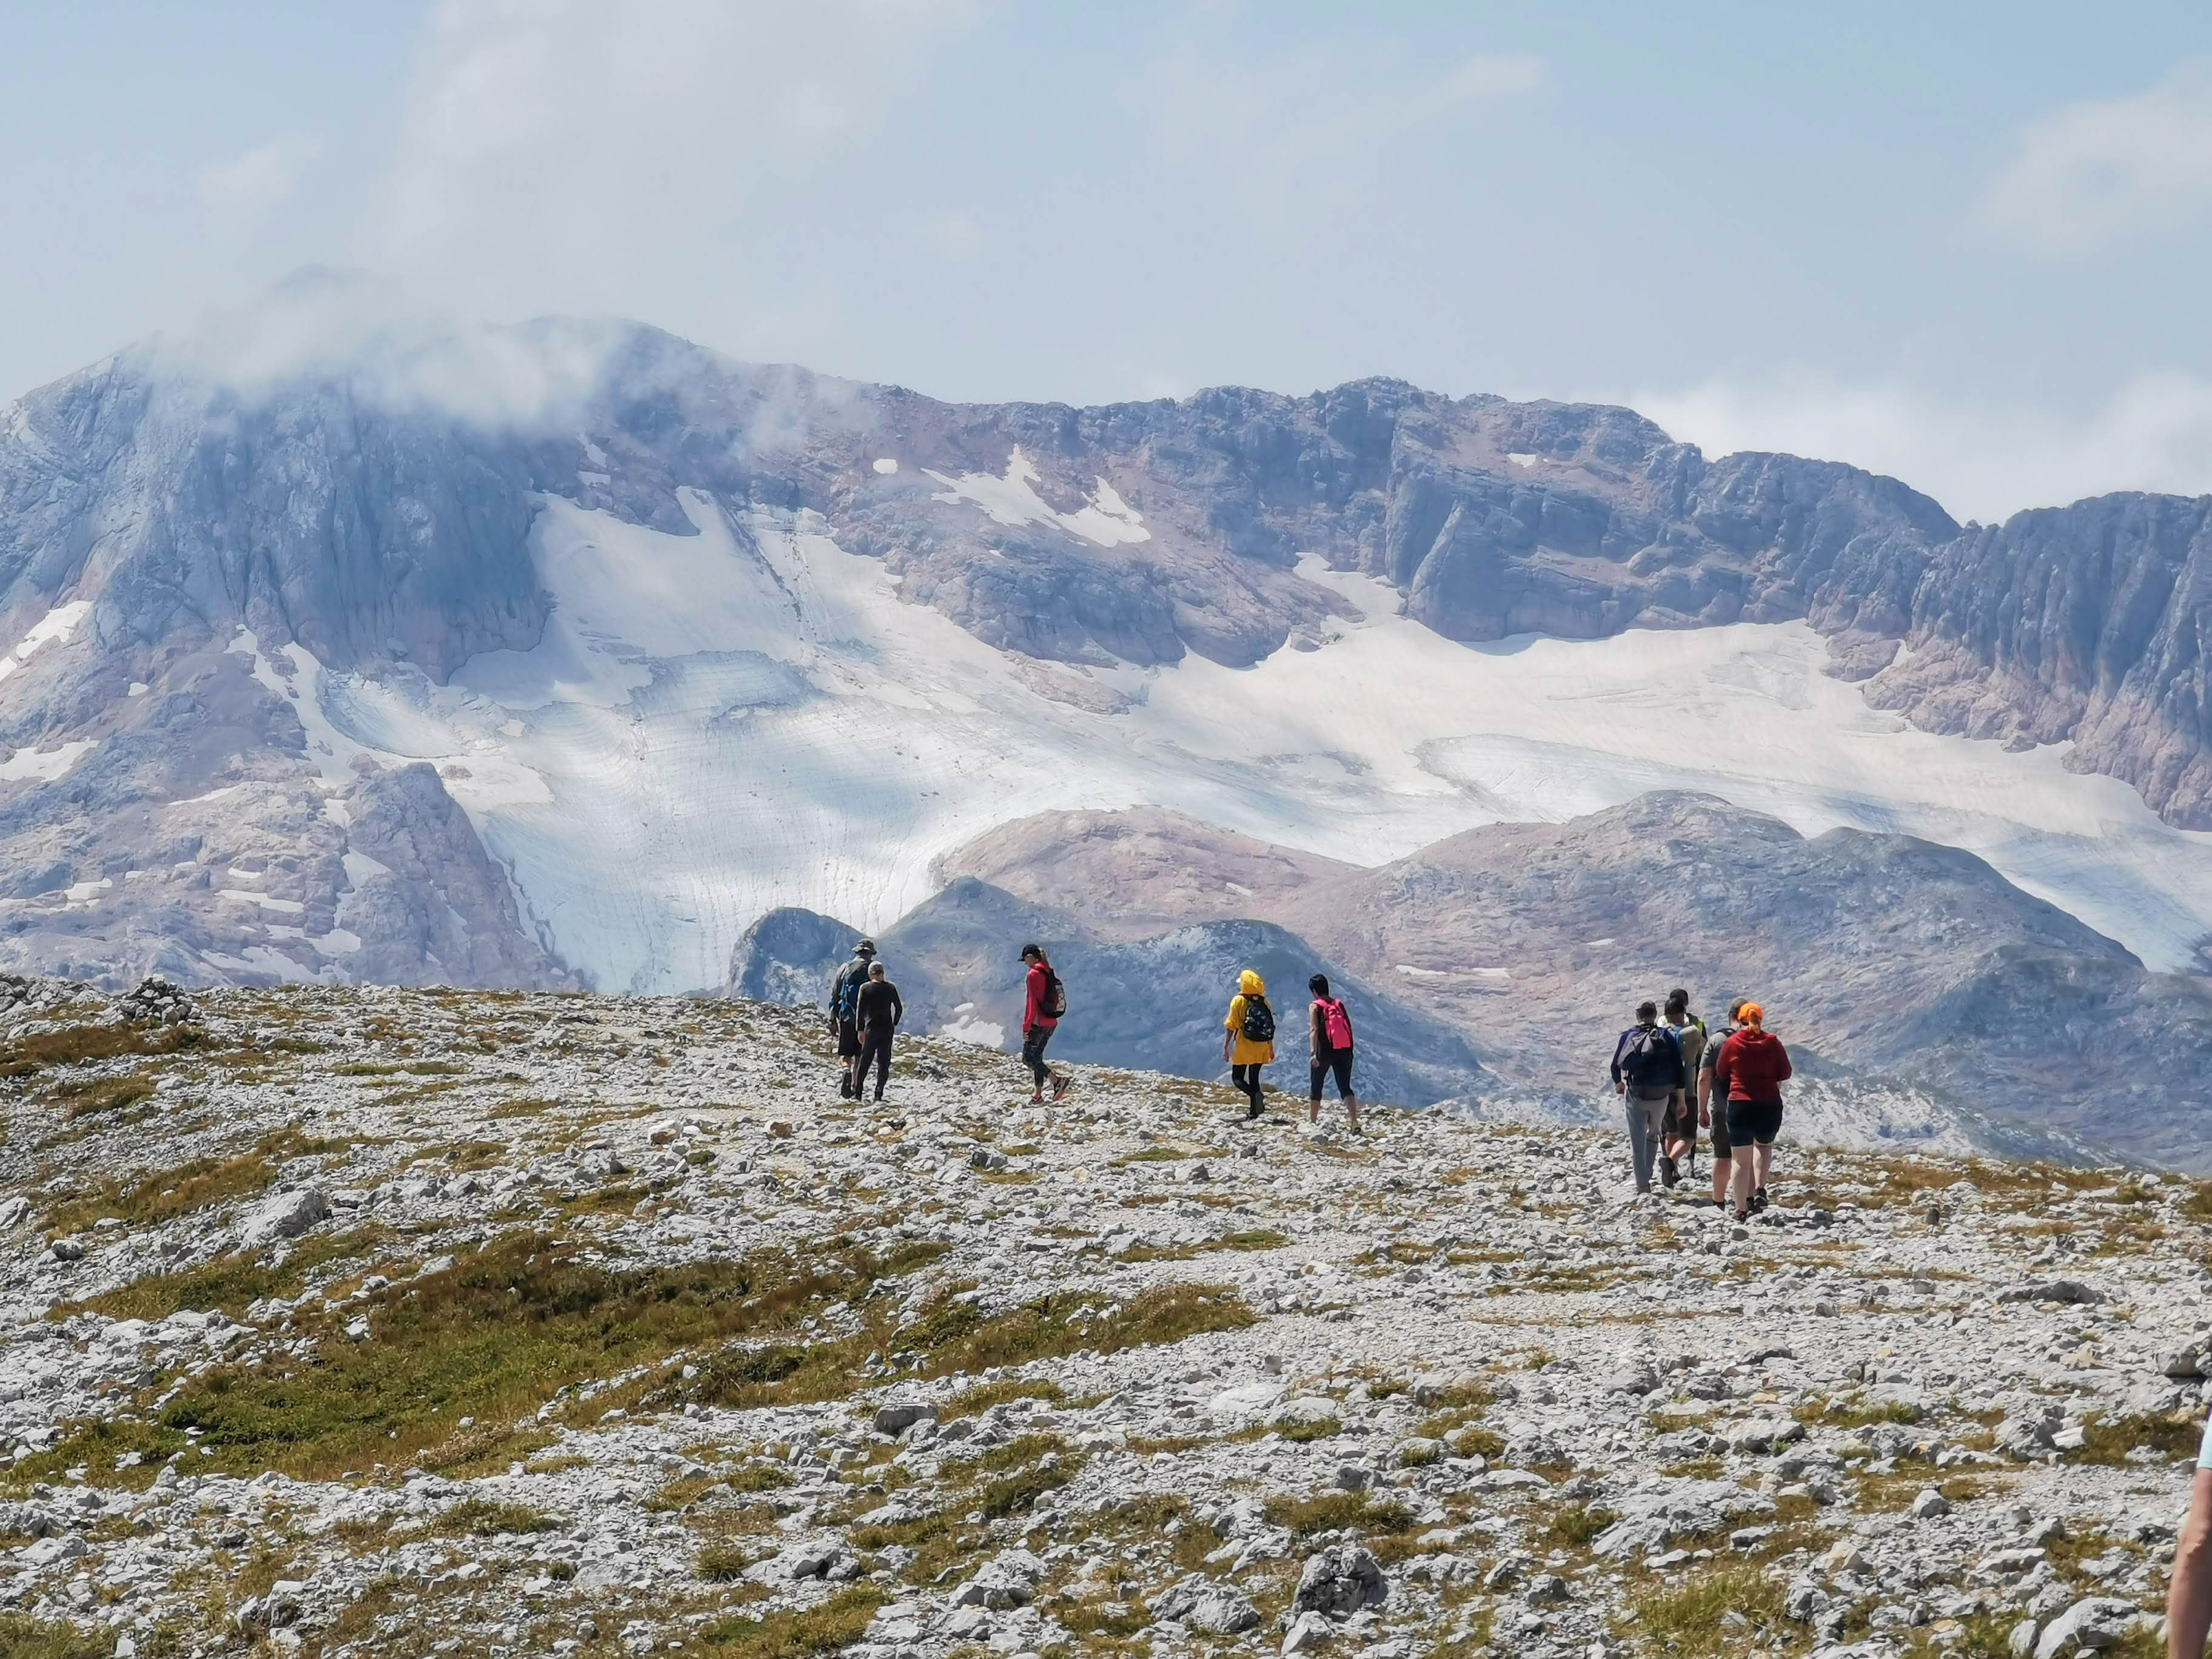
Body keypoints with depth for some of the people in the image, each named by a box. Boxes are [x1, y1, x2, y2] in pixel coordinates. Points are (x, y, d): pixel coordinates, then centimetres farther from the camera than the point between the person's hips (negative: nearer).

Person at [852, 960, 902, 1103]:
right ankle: (879, 1093, -2)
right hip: (887, 1028, 1)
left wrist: (861, 1030, -1)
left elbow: (860, 1010, -6)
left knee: (864, 1061, 9)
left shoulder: (865, 988, -5)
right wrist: (894, 1024, 18)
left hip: (871, 1028, -1)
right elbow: (899, 1008, 5)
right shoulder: (891, 988, 1)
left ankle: (857, 1092, 9)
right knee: (883, 1063, 6)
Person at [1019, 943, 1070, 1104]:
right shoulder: (1050, 974, 10)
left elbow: (1031, 1002, -18)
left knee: (1028, 1058, -3)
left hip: (1038, 1023, -9)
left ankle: (1057, 1080, -14)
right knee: (1037, 1057, 14)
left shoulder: (1034, 975, -15)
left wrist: (1026, 1027, -15)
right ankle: (1038, 1095, 13)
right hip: (1051, 1024, 9)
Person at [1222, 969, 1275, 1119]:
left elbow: (1231, 1026, -11)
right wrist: (1271, 1049, 19)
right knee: (1254, 1078, 15)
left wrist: (1226, 1047, -5)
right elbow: (1270, 1027, 9)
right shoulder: (1264, 1002, 4)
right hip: (1261, 1049, 4)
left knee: (1237, 1078, 4)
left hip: (1243, 1049, -4)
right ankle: (1254, 1111, 15)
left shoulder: (1238, 1001, -9)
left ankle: (1254, 1094, -24)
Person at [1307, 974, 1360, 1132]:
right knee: (1345, 1088, -2)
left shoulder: (1316, 1006, -4)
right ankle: (1355, 1121, -22)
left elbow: (1314, 1030, -16)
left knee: (1316, 1086, 18)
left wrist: (1314, 1053, -24)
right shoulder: (1339, 1004, 9)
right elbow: (1349, 1027, 11)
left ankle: (1313, 1119, 32)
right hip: (1344, 1052, 3)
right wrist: (1350, 1050, 22)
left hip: (1325, 1052, -3)